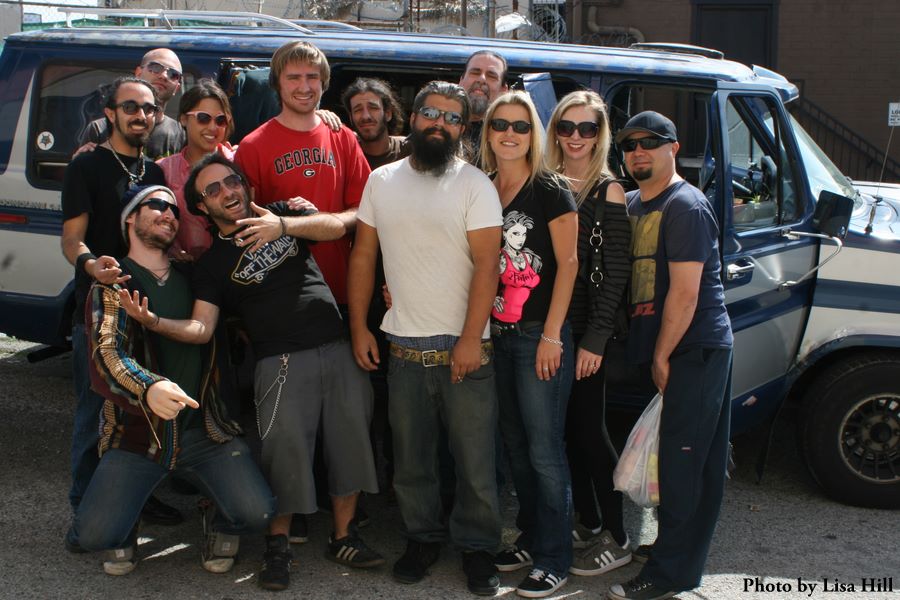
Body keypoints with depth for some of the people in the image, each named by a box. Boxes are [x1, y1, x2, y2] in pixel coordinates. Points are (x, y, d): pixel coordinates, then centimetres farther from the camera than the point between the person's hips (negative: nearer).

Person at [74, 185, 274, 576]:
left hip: (204, 429, 3)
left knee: (257, 514, -18)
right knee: (94, 534, -19)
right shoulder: (113, 284, -3)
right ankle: (129, 515, 16)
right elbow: (106, 354, -17)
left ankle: (218, 519, 17)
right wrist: (148, 387, -42)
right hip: (138, 432, -2)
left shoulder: (192, 278, 11)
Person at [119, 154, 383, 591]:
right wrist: (154, 322, -20)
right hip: (283, 362, -2)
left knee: (351, 440, 2)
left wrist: (281, 225, -18)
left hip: (339, 350, 2)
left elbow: (336, 227, -3)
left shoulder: (281, 214, 14)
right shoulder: (212, 263, 10)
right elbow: (201, 328, -1)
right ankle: (278, 544, 9)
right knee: (285, 449, -8)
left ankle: (343, 538, 16)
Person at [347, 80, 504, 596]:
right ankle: (423, 537, 31)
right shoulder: (382, 181, 8)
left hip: (463, 348, -3)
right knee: (411, 457, 13)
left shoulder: (475, 185, -5)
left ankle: (477, 547, 20)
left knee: (476, 460, 3)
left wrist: (470, 340, -16)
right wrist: (359, 327, 6)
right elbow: (363, 256, 12)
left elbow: (487, 264, -10)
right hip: (403, 348, 4)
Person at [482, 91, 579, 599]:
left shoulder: (550, 190, -7)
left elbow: (568, 263, -10)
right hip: (498, 333, 6)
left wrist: (551, 336, -14)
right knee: (515, 444, 14)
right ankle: (531, 538, 29)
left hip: (539, 335, -6)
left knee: (545, 451, -2)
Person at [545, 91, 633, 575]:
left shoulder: (607, 191, -7)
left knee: (588, 430, -1)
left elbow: (615, 271, -10)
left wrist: (594, 339, -15)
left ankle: (617, 539, 11)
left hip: (586, 331, -5)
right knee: (567, 429, 12)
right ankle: (586, 523, 27)